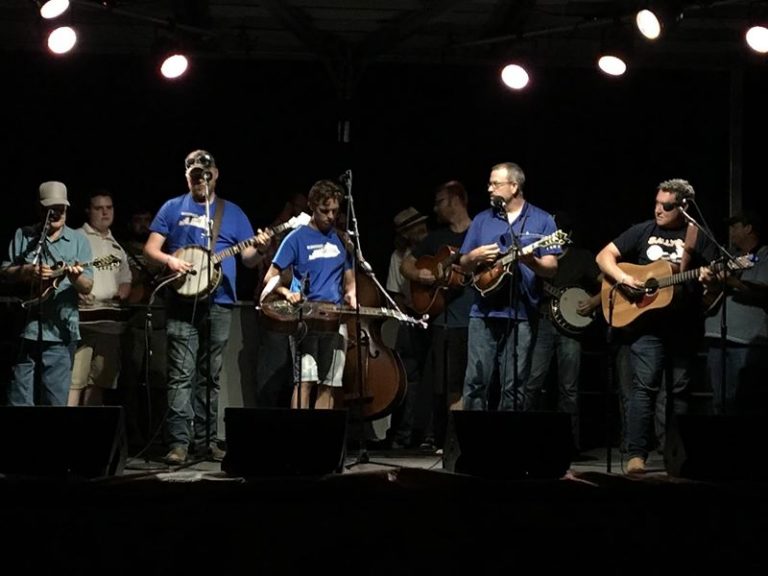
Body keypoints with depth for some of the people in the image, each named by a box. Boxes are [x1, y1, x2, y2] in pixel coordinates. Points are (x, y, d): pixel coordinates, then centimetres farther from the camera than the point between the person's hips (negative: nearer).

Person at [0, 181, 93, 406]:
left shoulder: (78, 240, 6)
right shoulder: (22, 236, 9)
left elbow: (87, 287, 1)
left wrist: (75, 277, -22)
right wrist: (27, 272, -13)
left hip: (60, 331, -1)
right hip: (24, 328, 1)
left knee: (55, 402, 0)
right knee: (19, 398, 1)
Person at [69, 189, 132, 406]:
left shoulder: (117, 247, 22)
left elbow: (125, 280, 29)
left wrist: (122, 293, 8)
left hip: (110, 319, 7)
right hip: (81, 316, -7)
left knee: (98, 381, 7)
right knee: (74, 381, -15)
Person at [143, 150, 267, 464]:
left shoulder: (233, 212, 12)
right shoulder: (173, 208, 8)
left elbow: (248, 259, 10)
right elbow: (150, 248, 5)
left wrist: (259, 249, -13)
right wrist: (170, 260, -15)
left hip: (219, 304, 2)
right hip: (182, 301, -2)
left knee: (210, 375, 6)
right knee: (181, 374, -9)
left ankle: (204, 439, 11)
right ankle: (179, 441, -12)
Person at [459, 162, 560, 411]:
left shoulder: (541, 221, 5)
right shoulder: (482, 220, 14)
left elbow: (551, 268, -1)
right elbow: (464, 265, 16)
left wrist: (531, 261, -21)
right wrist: (476, 256, -6)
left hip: (520, 315, -2)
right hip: (483, 313, 2)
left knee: (514, 388, 0)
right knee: (475, 382, -4)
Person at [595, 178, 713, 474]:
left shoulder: (699, 238, 7)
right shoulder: (642, 231, 7)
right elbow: (604, 256, 6)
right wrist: (622, 278, -12)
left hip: (684, 325, 2)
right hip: (645, 320, -2)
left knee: (680, 388, 6)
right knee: (645, 385, -10)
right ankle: (636, 455, -11)